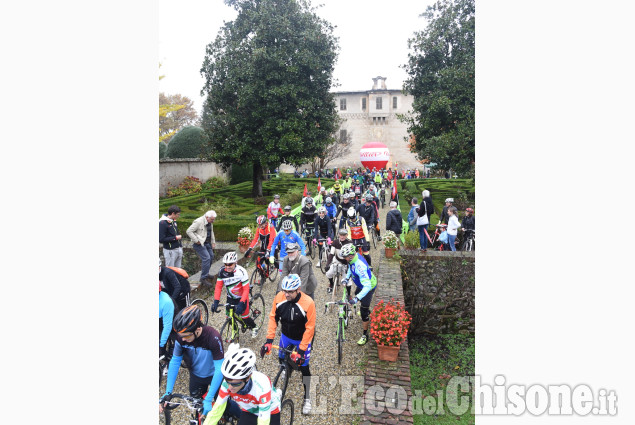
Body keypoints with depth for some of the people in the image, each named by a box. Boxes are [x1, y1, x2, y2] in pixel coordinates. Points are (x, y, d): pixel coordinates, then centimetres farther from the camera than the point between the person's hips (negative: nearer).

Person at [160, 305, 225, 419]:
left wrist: (208, 400, -33)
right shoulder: (180, 337, -25)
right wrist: (168, 392, -16)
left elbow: (219, 369, -33)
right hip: (196, 376, 3)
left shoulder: (213, 337, -38)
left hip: (214, 376, -3)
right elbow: (175, 362, -12)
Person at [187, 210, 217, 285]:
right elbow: (189, 231, -22)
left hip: (207, 243, 9)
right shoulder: (199, 222, -21)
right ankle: (203, 278, -10)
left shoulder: (210, 222, 8)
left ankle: (206, 274, 33)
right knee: (206, 258, -17)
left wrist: (213, 242, 17)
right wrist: (196, 240, -21)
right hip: (200, 244, -9)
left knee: (211, 257, 16)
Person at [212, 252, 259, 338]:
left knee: (244, 317, 2)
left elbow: (246, 289, -28)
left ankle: (254, 328, 33)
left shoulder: (241, 271, -29)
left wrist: (241, 303, -36)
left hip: (241, 298, -4)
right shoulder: (222, 271, -17)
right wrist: (216, 301, -24)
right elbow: (218, 286, -13)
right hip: (231, 298, 4)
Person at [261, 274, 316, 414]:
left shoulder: (308, 303, -33)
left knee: (304, 368, 3)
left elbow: (309, 328, -25)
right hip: (286, 335, 4)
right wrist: (269, 340, -13)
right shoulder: (279, 297, -23)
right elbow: (273, 318, -10)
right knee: (281, 360, 18)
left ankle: (307, 398, 23)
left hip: (302, 339, -3)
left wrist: (301, 351, -24)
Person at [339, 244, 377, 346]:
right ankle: (368, 312, 64)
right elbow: (350, 267, 11)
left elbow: (367, 286, -47)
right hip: (361, 284, 9)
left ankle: (365, 335, 12)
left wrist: (356, 299, -52)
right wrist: (347, 277, -2)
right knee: (357, 295, 35)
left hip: (369, 286, -9)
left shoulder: (360, 266, -43)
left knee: (364, 311, -5)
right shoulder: (352, 258, -16)